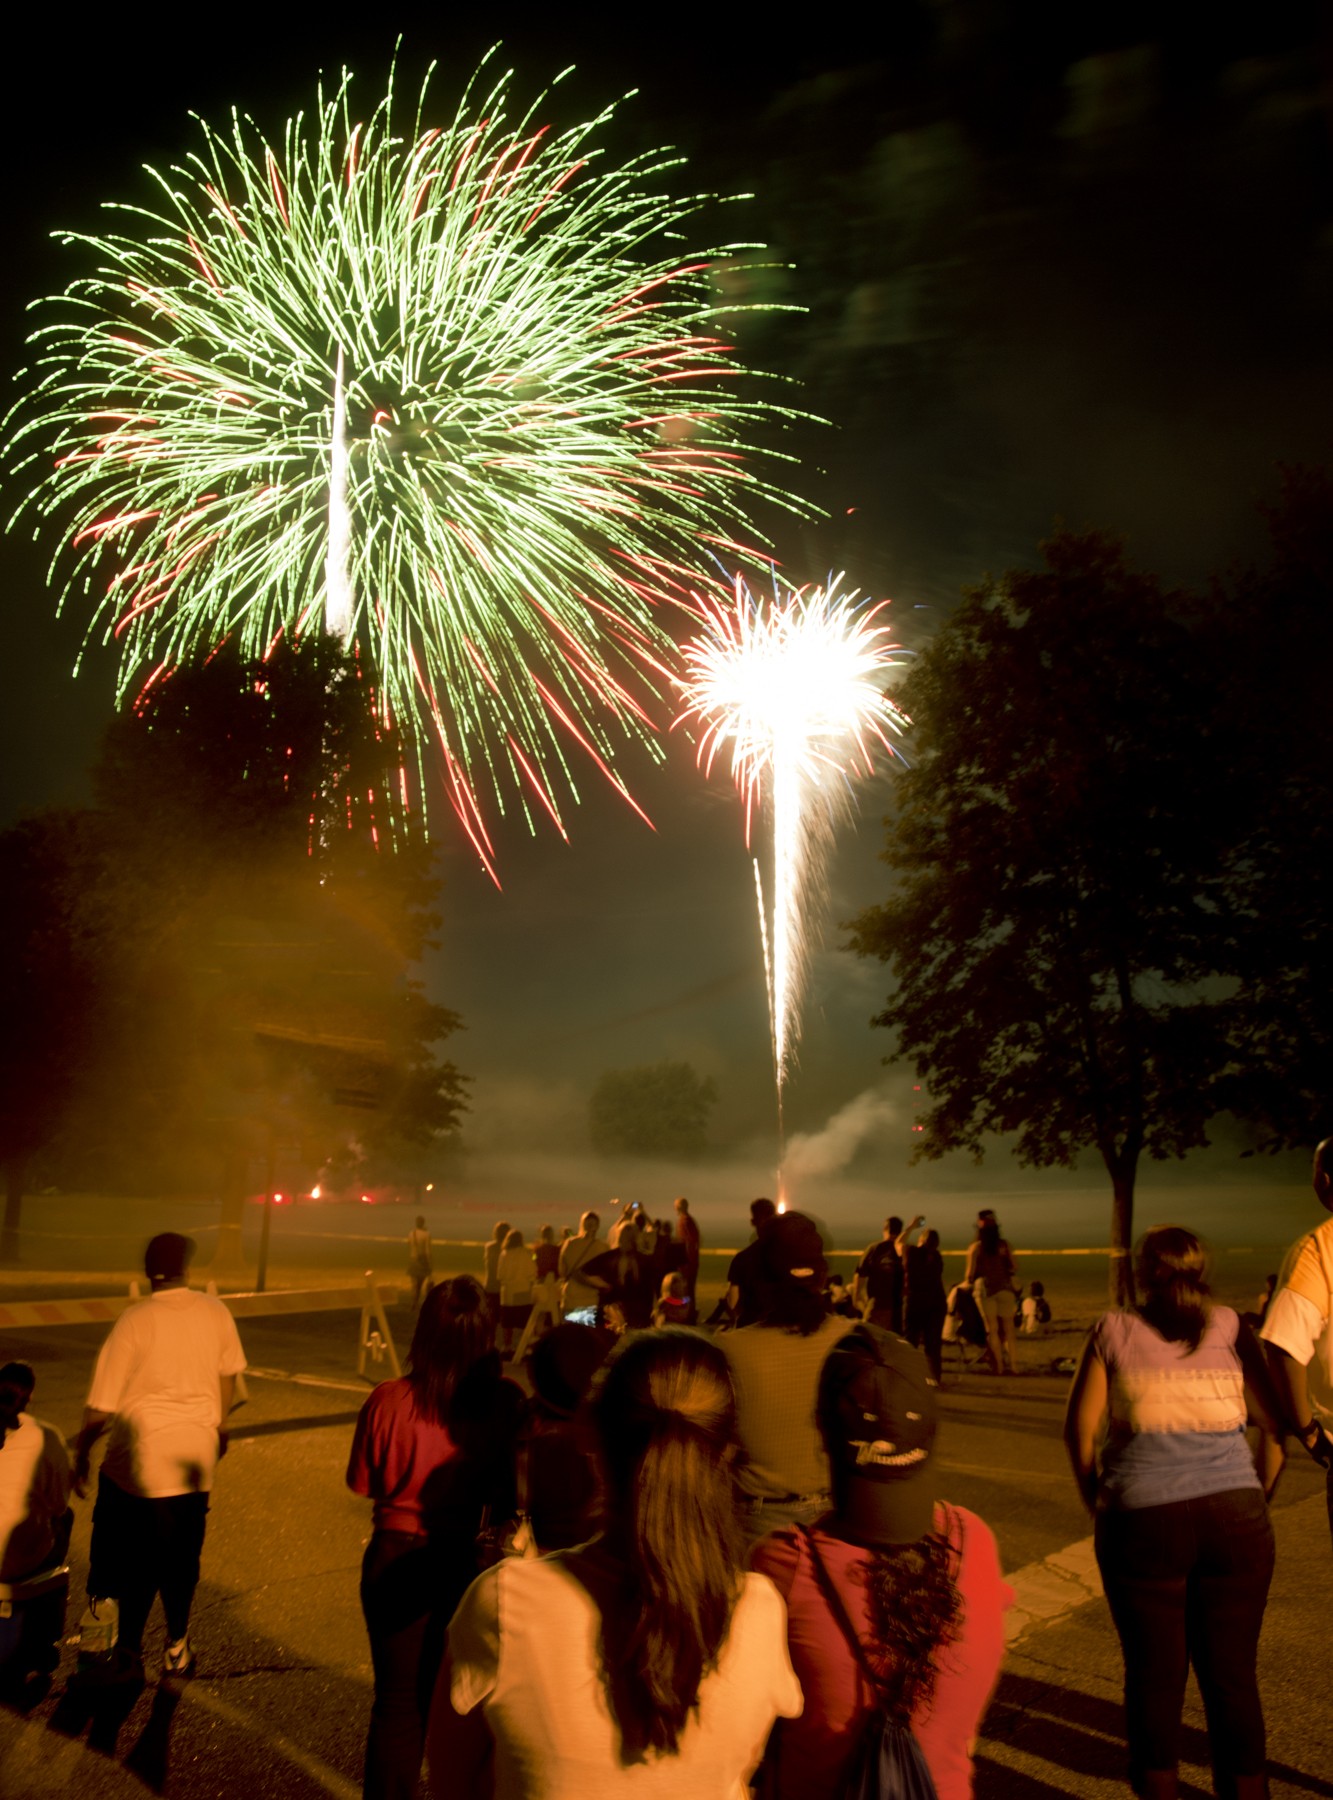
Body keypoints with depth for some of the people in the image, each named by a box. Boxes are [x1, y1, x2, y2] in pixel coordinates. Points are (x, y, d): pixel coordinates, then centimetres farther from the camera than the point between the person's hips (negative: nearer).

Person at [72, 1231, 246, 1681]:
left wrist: (81, 1454, 4)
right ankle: (177, 1648, 33)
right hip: (194, 1460, 3)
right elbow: (227, 1377, 11)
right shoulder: (215, 1313, -6)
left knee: (137, 1563, 14)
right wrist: (218, 1424, 28)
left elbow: (101, 1406, -12)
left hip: (138, 1459, -3)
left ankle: (130, 1652, 24)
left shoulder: (135, 1320, -16)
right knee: (182, 1559, 19)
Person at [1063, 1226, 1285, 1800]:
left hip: (1144, 1518, -1)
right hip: (1235, 1515, 1)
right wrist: (1259, 1494, 16)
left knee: (1156, 1674, 10)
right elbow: (1274, 1422, 5)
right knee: (1233, 1673, 12)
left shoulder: (1114, 1330, 4)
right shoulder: (1229, 1326, 7)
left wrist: (1096, 1500, 14)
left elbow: (1080, 1428, 3)